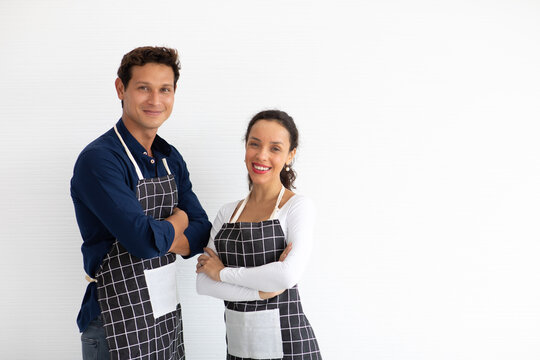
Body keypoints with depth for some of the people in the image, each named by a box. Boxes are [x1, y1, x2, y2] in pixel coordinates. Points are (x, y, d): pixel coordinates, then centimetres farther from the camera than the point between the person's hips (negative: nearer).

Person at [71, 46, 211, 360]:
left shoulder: (172, 158, 6)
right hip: (118, 329, -6)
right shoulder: (98, 160, -17)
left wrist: (157, 238, -16)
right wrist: (177, 220, -6)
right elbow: (146, 240, -26)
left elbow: (202, 232, 2)